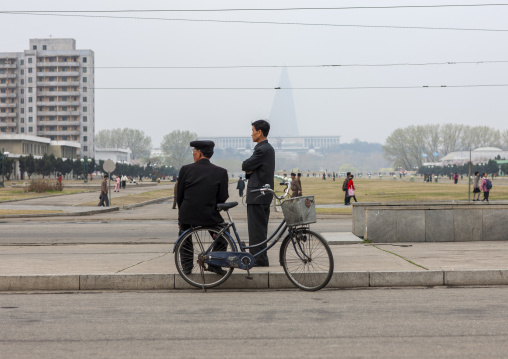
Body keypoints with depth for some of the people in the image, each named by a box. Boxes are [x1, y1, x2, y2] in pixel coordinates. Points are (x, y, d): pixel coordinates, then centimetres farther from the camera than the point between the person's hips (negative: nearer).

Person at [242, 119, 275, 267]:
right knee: (260, 228, 14)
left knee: (256, 228, -6)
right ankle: (260, 259, 19)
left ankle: (259, 260, -4)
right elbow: (251, 168, 17)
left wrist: (247, 167, 7)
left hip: (257, 195, -10)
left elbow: (245, 166, -14)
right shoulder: (269, 148, 16)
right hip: (265, 194, 10)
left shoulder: (262, 150, -17)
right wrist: (249, 172, -3)